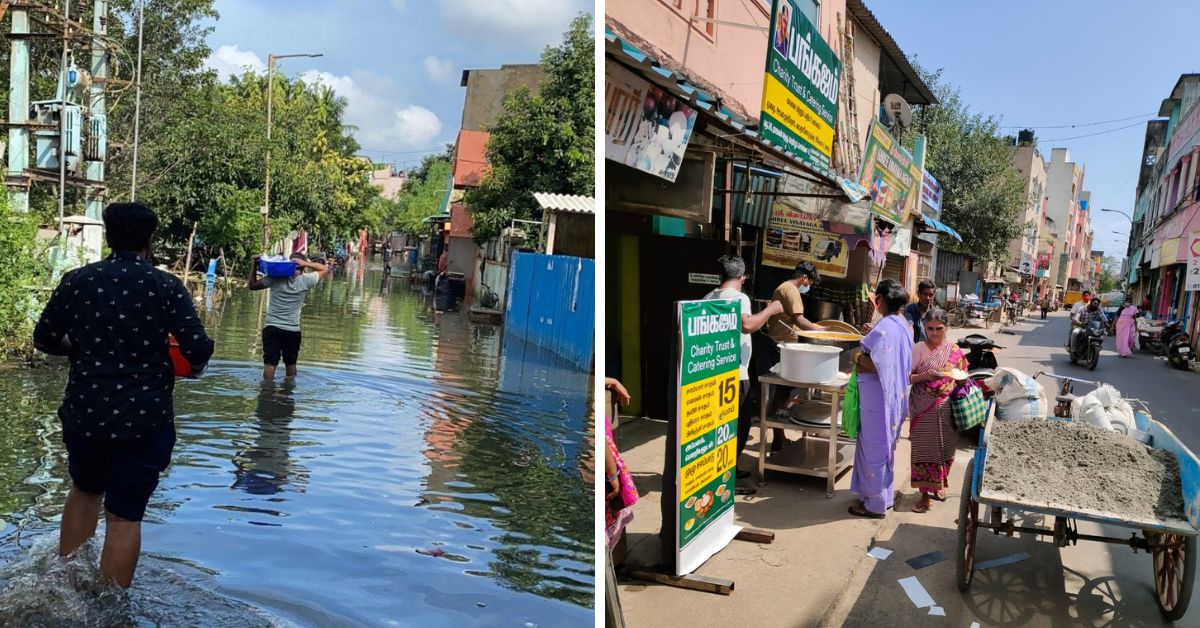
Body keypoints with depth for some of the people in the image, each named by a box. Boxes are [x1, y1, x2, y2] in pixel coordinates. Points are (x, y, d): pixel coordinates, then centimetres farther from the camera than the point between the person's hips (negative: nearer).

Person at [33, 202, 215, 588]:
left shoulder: (77, 281, 0)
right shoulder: (166, 286, -8)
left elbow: (44, 341, 6)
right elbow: (199, 350, -13)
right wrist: (196, 365, 9)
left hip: (84, 412, 3)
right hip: (145, 419, -3)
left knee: (85, 491, 28)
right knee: (125, 515, 6)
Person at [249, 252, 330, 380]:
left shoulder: (275, 278, -7)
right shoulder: (305, 281, -7)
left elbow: (252, 285, 5)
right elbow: (325, 269, 7)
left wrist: (255, 266, 6)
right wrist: (306, 264, -5)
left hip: (272, 329, -1)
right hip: (293, 331, 1)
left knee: (269, 364, -5)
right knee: (290, 364, 17)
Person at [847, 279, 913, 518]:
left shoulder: (884, 328, -21)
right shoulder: (902, 325, 8)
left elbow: (876, 365, -26)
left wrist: (858, 358, -9)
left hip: (878, 397, -9)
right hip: (896, 393, 9)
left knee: (874, 449, 2)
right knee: (885, 448, 20)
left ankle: (875, 504, 11)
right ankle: (883, 495, 31)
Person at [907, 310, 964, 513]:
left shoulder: (954, 350, 4)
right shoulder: (919, 349, -6)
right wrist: (925, 376, -24)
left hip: (945, 408, 3)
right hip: (924, 409, -3)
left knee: (944, 447, 12)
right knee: (924, 449, 0)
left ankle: (938, 484, 35)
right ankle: (925, 494, 8)